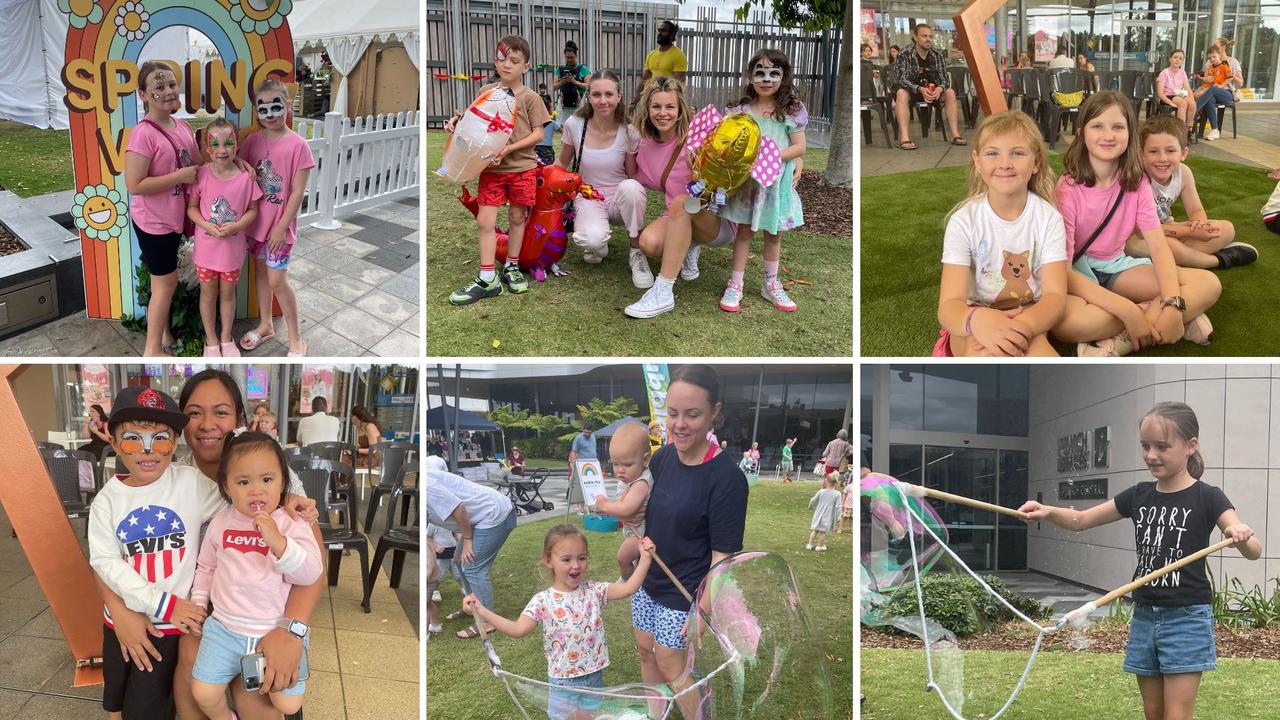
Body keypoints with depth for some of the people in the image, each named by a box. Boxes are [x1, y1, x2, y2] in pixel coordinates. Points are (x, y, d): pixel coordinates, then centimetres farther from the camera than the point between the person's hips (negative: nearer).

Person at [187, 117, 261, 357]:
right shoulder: (201, 175, -12)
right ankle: (211, 339, 32)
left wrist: (237, 226, -20)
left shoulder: (245, 177, -12)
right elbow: (191, 207, -4)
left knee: (228, 293, 17)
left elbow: (252, 210, -3)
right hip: (206, 246, 0)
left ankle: (226, 337, 36)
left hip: (233, 246, 0)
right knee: (208, 293, 14)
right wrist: (207, 225, -21)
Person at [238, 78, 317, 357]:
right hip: (256, 219, 5)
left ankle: (296, 338, 10)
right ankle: (265, 325, 35)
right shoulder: (252, 142, 0)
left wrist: (282, 226, -15)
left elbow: (298, 192, -14)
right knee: (260, 271, 17)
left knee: (277, 280, -4)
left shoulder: (298, 145, -14)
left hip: (280, 223, -5)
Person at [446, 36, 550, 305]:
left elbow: (538, 133, -6)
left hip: (522, 165, -2)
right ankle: (487, 279, 0)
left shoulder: (529, 97, -3)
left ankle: (512, 267, 28)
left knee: (517, 217, 10)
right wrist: (457, 123, -7)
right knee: (485, 220, -3)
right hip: (491, 167, 2)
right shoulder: (486, 92, 6)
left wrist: (510, 148, -17)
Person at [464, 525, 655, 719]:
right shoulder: (543, 601, -15)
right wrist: (482, 612, -33)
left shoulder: (593, 591, -7)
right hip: (562, 681, -2)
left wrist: (645, 558, -21)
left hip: (593, 677, 2)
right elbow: (518, 629, -24)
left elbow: (628, 589, -14)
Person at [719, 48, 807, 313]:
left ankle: (770, 284, 28)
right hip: (747, 179, 0)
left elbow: (799, 147, -7)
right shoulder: (741, 109, -3)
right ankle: (735, 285, 14)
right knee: (744, 230, 6)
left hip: (777, 180, 1)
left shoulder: (792, 110, -4)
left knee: (774, 233, 13)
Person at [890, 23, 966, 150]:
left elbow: (944, 78, -6)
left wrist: (939, 89, -31)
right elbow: (901, 79, -25)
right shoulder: (904, 55, -17)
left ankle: (955, 135, -22)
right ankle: (904, 138, -48)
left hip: (931, 91, 5)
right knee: (902, 93, -36)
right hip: (910, 90, -5)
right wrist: (920, 89, -40)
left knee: (950, 92, -17)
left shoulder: (938, 55, -4)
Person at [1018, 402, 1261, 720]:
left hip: (1186, 618, -5)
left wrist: (1242, 537, -41)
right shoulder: (1138, 495, 5)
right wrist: (1048, 511, -10)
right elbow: (1081, 520, 10)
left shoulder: (1207, 498, -9)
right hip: (1144, 616, 5)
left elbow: (1254, 552, -17)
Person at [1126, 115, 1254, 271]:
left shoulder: (1183, 173, -9)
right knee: (1169, 245, -38)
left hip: (1165, 230, 7)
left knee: (1227, 229, 2)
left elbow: (1196, 211, 3)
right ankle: (1218, 260, -10)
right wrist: (1190, 232, -28)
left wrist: (1200, 224, -24)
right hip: (1135, 238, -7)